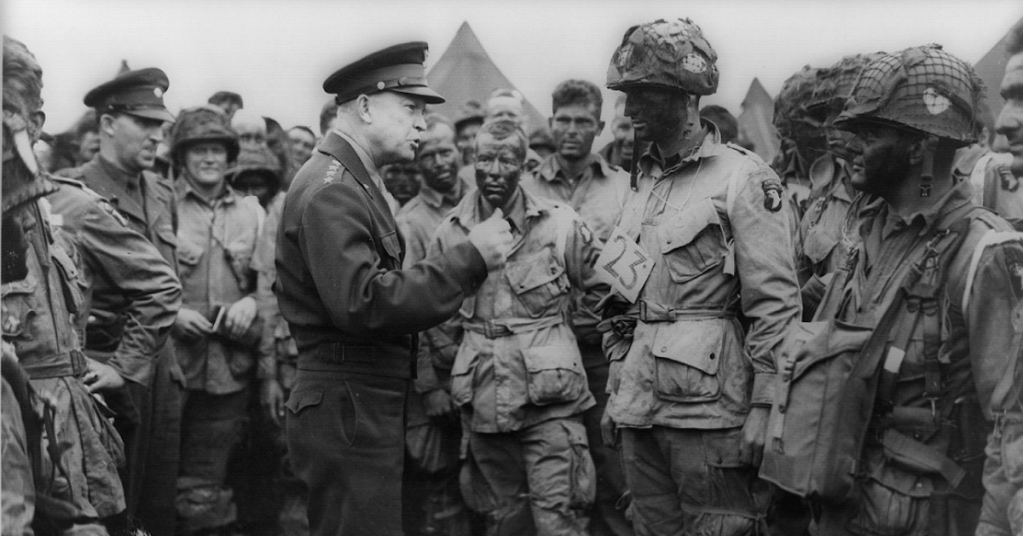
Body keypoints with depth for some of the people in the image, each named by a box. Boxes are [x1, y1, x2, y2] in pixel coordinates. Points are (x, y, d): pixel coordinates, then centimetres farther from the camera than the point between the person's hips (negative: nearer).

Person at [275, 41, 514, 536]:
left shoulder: (355, 182, 17)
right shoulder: (330, 190, -16)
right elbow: (361, 302, -26)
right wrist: (470, 258, -23)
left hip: (367, 406, 10)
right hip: (348, 408, -10)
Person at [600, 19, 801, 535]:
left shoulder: (742, 178, -8)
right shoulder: (642, 184, 14)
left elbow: (776, 304, -12)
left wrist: (763, 407, -15)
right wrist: (615, 392, 17)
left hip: (709, 408, -7)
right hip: (639, 409, 7)